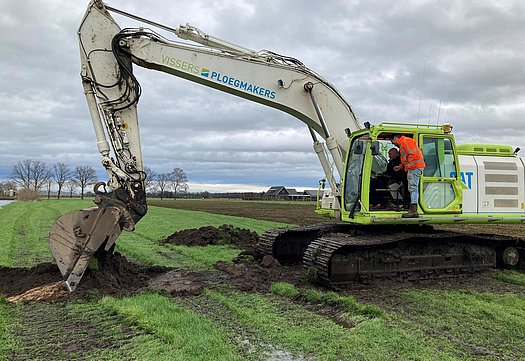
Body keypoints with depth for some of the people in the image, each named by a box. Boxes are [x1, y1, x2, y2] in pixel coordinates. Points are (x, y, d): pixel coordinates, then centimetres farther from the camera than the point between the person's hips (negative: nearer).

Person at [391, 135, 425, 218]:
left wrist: (410, 166, -20)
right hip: (413, 167, 11)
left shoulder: (406, 141, -9)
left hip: (415, 167, -11)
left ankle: (413, 211, -15)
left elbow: (413, 154, -20)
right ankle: (413, 210, 13)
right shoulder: (402, 144, 25)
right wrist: (400, 166, 25)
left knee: (413, 188, -13)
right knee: (413, 188, 10)